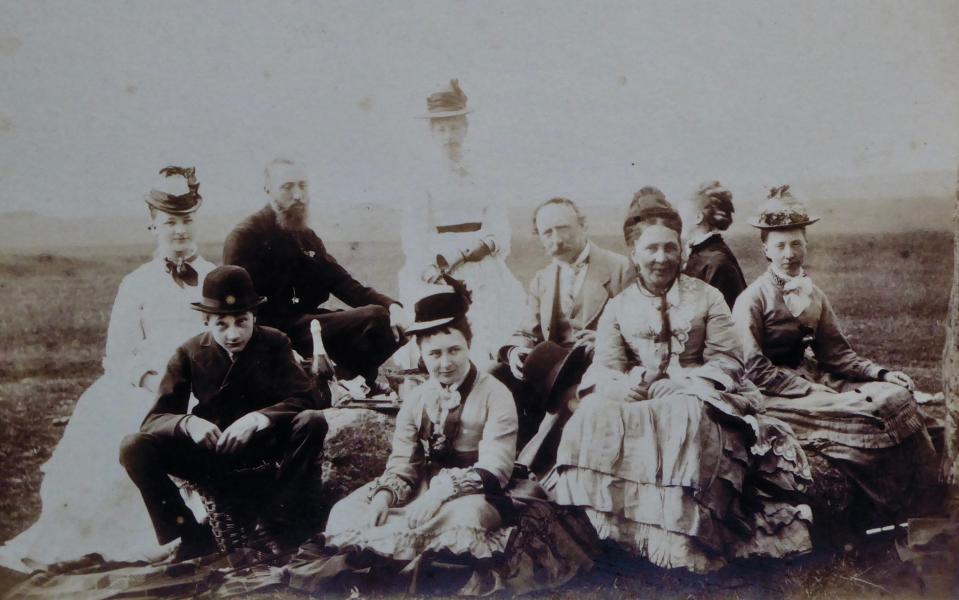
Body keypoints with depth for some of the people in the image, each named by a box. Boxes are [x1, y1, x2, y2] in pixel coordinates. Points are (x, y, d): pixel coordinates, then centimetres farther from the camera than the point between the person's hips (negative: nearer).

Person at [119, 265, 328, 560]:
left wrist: (261, 417, -36)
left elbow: (302, 399, -15)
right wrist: (188, 423, -33)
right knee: (133, 447, -23)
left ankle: (270, 526, -21)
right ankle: (191, 539, -15)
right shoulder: (189, 353, -4)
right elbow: (154, 419, -8)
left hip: (262, 445, 0)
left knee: (312, 421, -29)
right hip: (208, 451, 1)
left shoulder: (275, 343, -6)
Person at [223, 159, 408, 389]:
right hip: (276, 333, -7)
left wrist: (392, 306, -6)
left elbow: (345, 285, 14)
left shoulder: (308, 238, 20)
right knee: (375, 318, -25)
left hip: (309, 323, 7)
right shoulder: (244, 238, -2)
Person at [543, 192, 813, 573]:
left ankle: (677, 538, -36)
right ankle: (610, 523, -28)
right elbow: (604, 369, 2)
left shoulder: (707, 298, 10)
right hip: (636, 399, 2)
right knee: (595, 413, -30)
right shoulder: (618, 308, 13)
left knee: (684, 415, -38)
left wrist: (681, 386, -17)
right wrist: (628, 385, -23)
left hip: (694, 396, -2)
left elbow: (727, 360, 0)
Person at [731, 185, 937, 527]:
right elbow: (755, 369, -15)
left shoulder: (813, 295, 12)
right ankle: (874, 516, -7)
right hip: (773, 397, -7)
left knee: (896, 397, -12)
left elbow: (835, 352, 10)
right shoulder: (752, 300, -9)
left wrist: (881, 373, -4)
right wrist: (812, 391, -20)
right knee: (867, 418, -23)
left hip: (811, 380, 7)